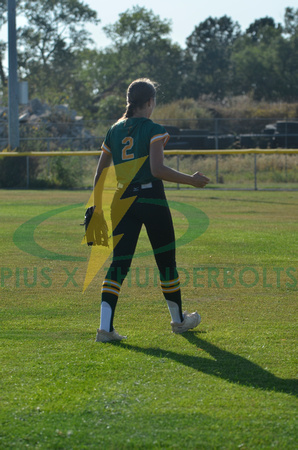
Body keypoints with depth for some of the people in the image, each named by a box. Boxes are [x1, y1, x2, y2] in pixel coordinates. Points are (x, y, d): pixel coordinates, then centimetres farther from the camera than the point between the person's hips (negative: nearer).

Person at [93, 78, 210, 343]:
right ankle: (178, 319, 25)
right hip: (152, 199, -5)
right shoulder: (154, 130, -7)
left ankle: (105, 326, -11)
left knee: (119, 263, 2)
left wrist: (97, 206, 16)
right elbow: (157, 169, -18)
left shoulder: (115, 130, 10)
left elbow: (100, 173, 11)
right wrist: (192, 180, -11)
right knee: (166, 261, 11)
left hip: (124, 202, 5)